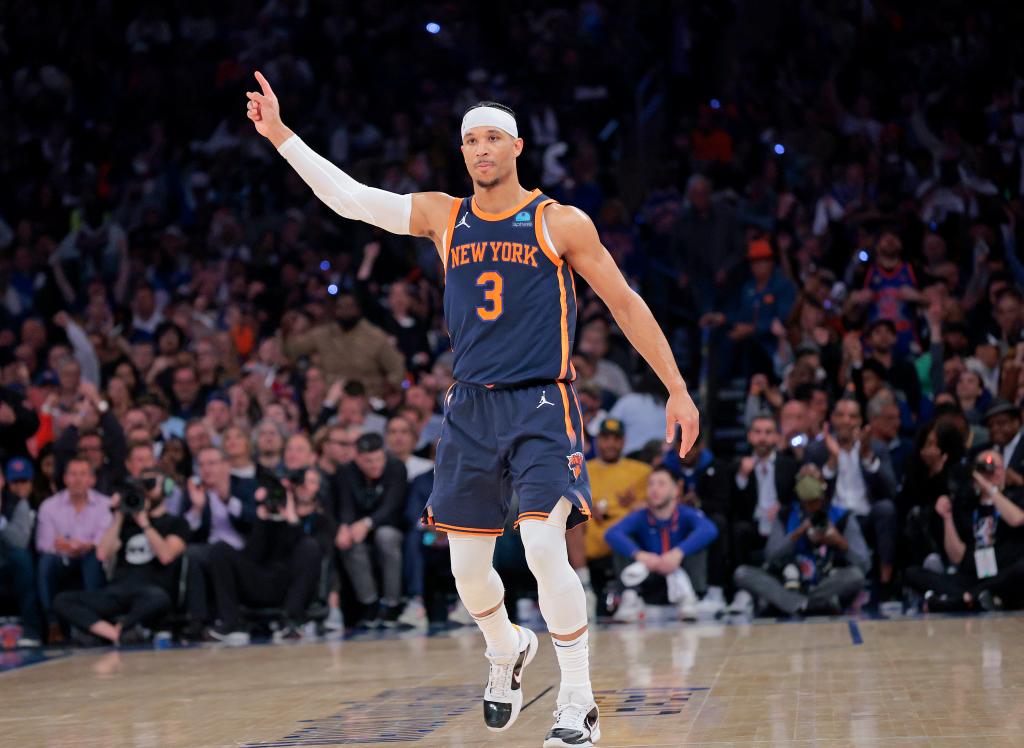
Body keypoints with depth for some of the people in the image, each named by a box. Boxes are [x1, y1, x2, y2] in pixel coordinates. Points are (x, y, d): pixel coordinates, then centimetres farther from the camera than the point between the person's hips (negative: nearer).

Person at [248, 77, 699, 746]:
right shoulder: (443, 217, 8)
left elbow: (626, 304, 2)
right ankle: (507, 650, 40)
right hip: (471, 408, 4)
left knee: (544, 548, -19)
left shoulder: (561, 224, -2)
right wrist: (280, 135, -2)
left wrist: (677, 389, 0)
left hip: (542, 405, -4)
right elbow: (350, 197, 5)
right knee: (467, 565, 8)